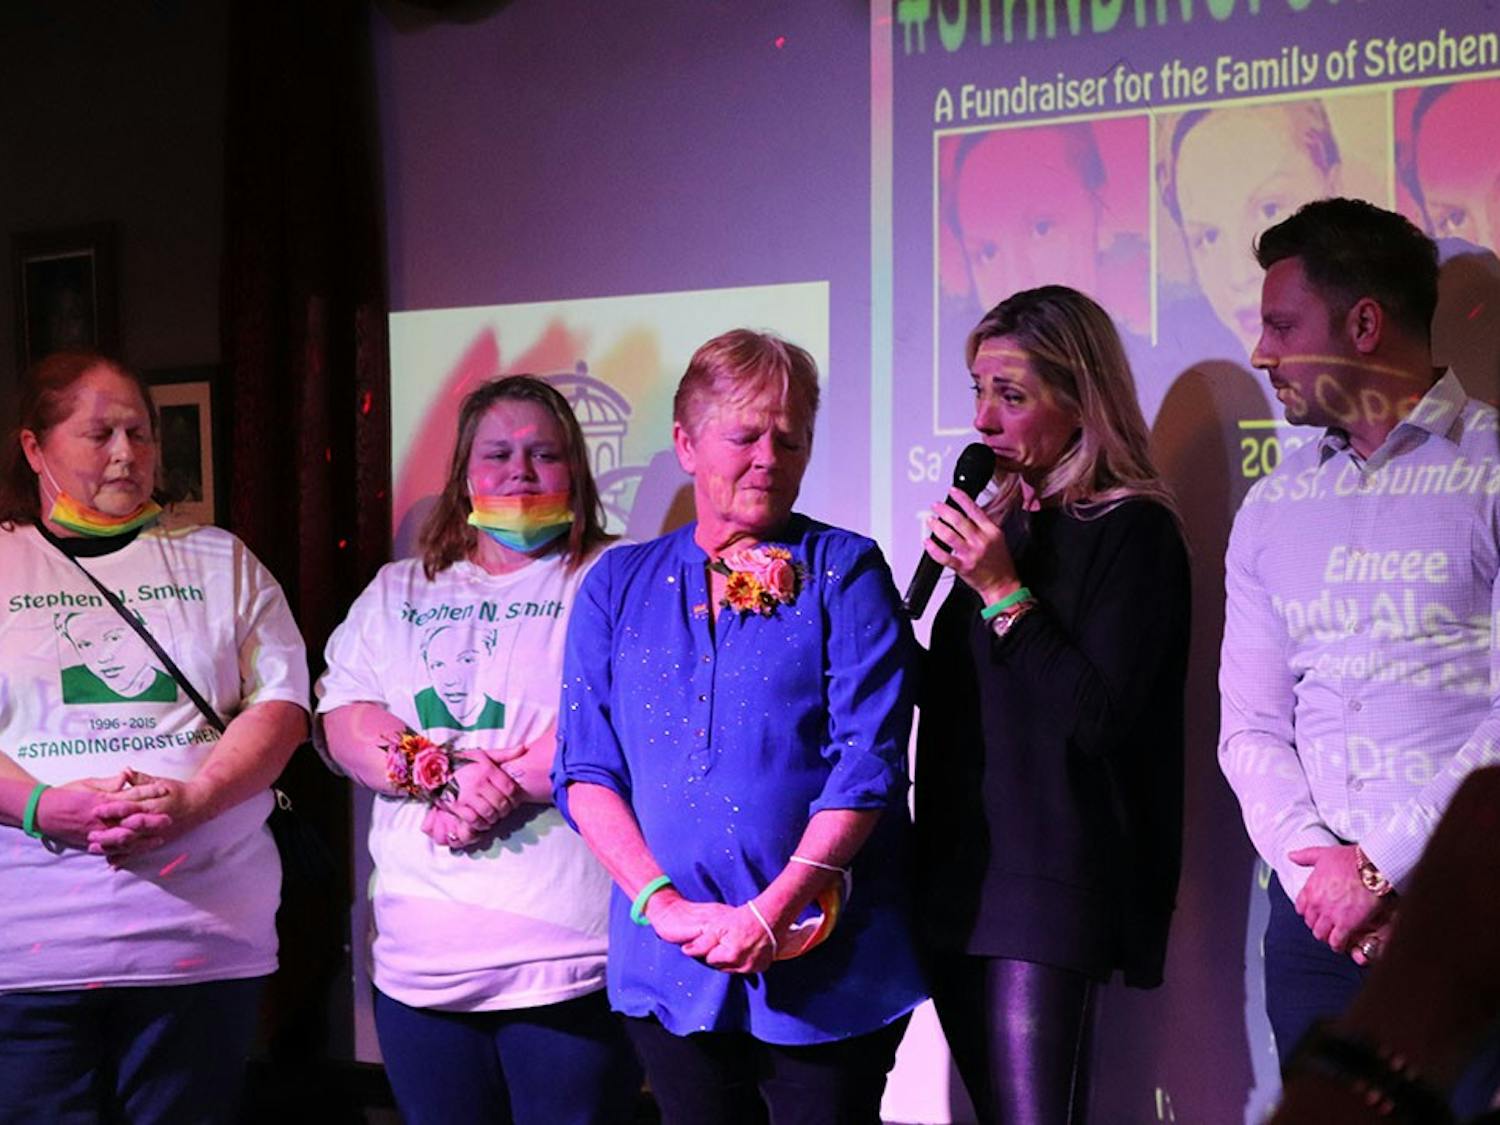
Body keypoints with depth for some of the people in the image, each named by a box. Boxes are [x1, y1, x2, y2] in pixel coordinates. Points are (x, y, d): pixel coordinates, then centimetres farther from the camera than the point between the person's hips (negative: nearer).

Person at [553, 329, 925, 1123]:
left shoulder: (845, 573, 0)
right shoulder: (619, 583, 8)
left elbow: (869, 759, -10)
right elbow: (585, 767, 3)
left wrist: (772, 910, -17)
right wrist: (664, 905, -11)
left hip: (824, 963, -2)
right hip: (670, 967, 3)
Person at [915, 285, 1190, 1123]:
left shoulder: (1133, 530, -7)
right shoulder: (998, 524, 14)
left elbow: (1100, 717, -15)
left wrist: (1005, 592, -14)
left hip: (1053, 884, -7)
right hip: (961, 872, 7)